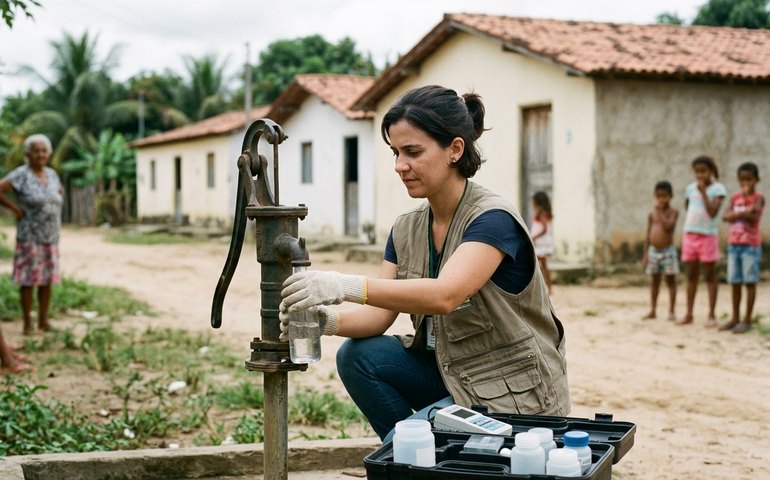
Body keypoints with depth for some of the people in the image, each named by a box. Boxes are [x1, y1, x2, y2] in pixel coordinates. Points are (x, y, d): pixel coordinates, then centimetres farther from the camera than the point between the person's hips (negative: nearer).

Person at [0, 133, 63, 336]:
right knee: (28, 280, -1)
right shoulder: (21, 174, -10)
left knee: (47, 280, 9)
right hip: (29, 237, -6)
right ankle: (27, 323, 7)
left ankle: (43, 320, 18)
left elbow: (60, 191, 29)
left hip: (51, 238, 6)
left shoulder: (51, 174, 10)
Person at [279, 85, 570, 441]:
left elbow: (444, 295, -37)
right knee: (359, 356, -12)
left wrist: (346, 286, -47)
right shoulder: (406, 229, 4)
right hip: (451, 375, 7)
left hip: (515, 396, -7)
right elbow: (380, 314, -4)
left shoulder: (493, 220, -20)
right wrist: (331, 321, -26)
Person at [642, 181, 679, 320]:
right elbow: (648, 234, 10)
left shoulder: (673, 212, -4)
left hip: (668, 250, -4)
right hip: (653, 251, 4)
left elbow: (668, 227, -22)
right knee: (654, 282, 10)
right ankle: (652, 310, 17)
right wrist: (645, 253, 7)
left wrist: (660, 211, -18)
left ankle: (671, 311, 4)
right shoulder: (652, 214, 8)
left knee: (670, 281, 0)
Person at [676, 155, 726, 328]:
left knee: (710, 276, 1)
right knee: (691, 276, 10)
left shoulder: (717, 188, -6)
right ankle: (689, 314, 15)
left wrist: (703, 192, -19)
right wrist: (688, 227, 10)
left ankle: (712, 315, 5)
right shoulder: (690, 188, 7)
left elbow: (713, 212, -18)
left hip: (708, 236, -4)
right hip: (690, 235, 5)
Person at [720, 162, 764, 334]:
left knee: (749, 282, -2)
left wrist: (736, 214, -16)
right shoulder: (735, 198, 11)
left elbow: (753, 218, -18)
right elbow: (726, 216, -5)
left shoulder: (758, 198, -3)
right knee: (735, 282, 8)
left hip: (751, 245, -5)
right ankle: (735, 318, 16)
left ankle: (747, 320, 2)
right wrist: (744, 212, -16)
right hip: (733, 244, 5)